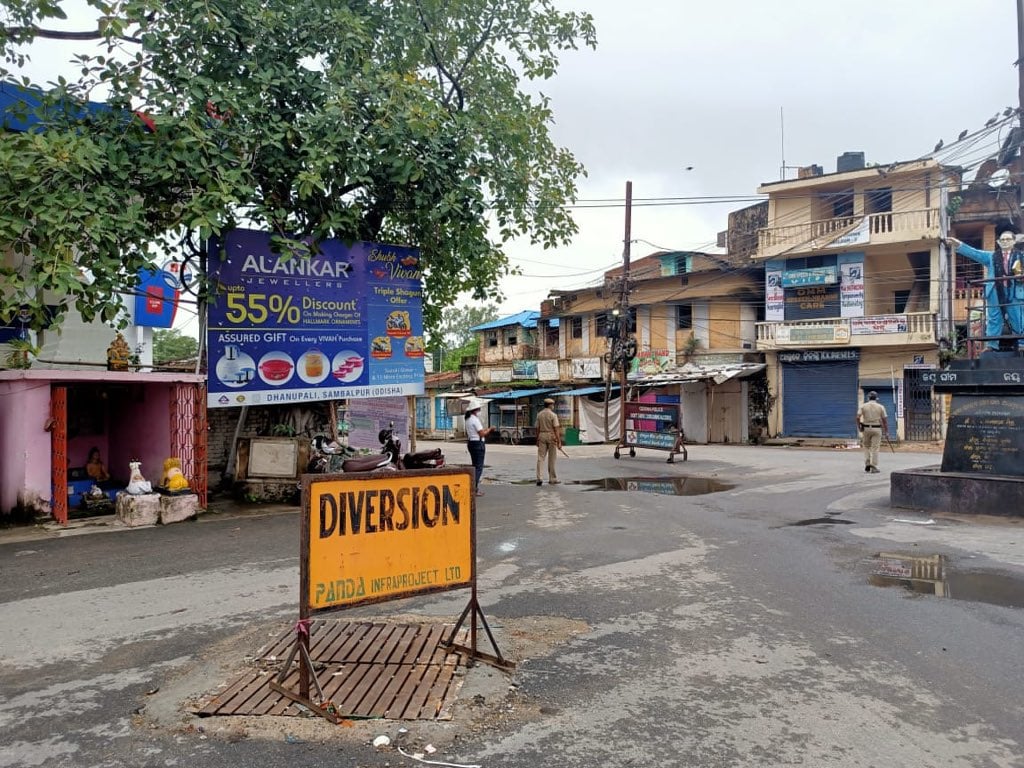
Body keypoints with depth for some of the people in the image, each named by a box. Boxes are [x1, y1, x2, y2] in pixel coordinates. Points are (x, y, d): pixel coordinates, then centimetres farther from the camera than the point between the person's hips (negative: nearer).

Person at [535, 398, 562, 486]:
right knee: (551, 459, 5)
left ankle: (539, 478, -7)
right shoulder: (553, 415, -8)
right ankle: (552, 479, 12)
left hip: (542, 436, 4)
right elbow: (556, 429, -13)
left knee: (540, 458, 2)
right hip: (551, 436, -4)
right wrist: (559, 442, -13)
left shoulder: (539, 415, 6)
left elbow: (537, 428, 8)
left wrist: (537, 440, 15)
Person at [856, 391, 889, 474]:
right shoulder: (881, 407, 1)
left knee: (866, 446, 16)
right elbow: (884, 419, -1)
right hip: (877, 429, -1)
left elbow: (858, 417, -9)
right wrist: (886, 430, 5)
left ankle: (867, 464, 6)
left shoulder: (863, 406, 2)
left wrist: (859, 427, 0)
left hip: (866, 428, 1)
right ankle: (873, 467, -3)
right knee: (875, 448, 1)